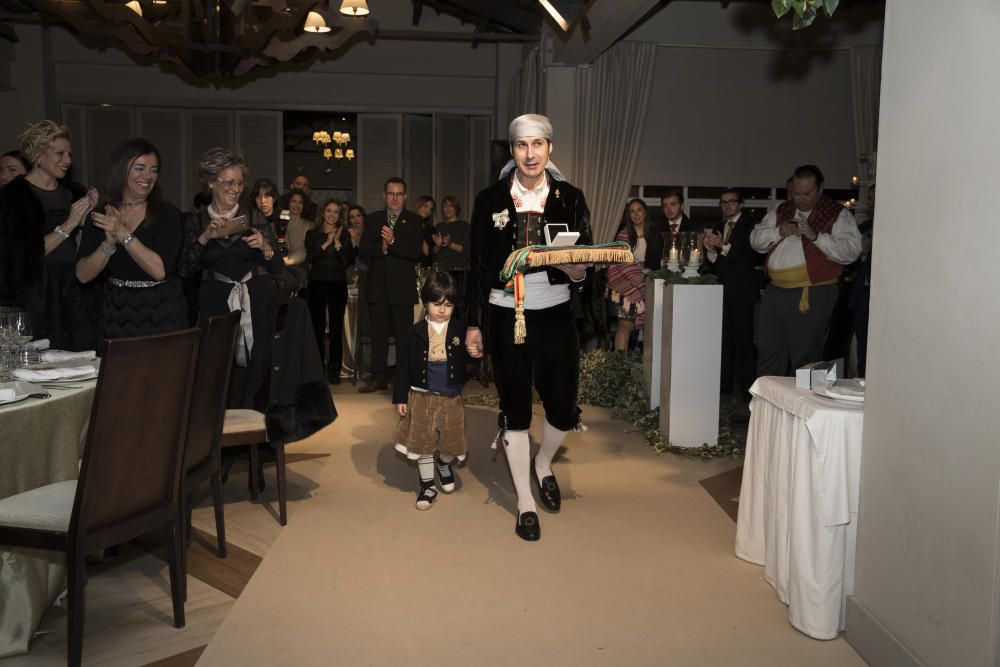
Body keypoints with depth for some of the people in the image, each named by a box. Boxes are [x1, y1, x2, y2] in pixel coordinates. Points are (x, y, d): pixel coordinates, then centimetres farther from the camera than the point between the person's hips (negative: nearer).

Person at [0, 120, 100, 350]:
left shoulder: (73, 193, 10)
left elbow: (78, 250, 10)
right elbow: (27, 254, -11)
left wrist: (86, 217, -3)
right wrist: (68, 224, -14)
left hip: (75, 294, 5)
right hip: (37, 295, -4)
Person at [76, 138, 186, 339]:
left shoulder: (168, 214, -6)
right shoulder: (100, 217, 4)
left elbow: (159, 269, -18)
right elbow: (83, 275, -4)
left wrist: (124, 234, -21)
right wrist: (109, 243, -18)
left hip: (161, 317, -3)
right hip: (116, 316, 3)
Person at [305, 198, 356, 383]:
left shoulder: (344, 234, 9)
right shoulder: (312, 234, 9)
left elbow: (347, 261, -2)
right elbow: (310, 257, -5)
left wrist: (338, 243, -11)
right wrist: (326, 243, -11)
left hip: (338, 283, 0)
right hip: (317, 283, 0)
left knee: (337, 328, -3)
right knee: (317, 326, 1)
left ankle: (334, 370, 2)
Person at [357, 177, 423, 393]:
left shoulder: (414, 221, 2)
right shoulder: (372, 219, 12)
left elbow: (415, 252, -10)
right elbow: (363, 249, 2)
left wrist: (393, 242, -21)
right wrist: (382, 248, -16)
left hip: (402, 287, -3)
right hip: (377, 286, 3)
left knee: (404, 335, -1)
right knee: (378, 334, 8)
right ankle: (379, 377, 16)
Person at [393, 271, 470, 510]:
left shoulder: (461, 330, -4)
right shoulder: (416, 331, -5)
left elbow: (467, 362, -1)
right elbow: (404, 365, -2)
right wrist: (400, 397, -3)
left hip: (451, 397, 1)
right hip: (421, 396, 0)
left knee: (450, 441, 11)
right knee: (422, 442, 8)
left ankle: (444, 464, 44)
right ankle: (427, 485, 25)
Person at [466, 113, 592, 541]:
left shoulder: (569, 198, 2)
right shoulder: (491, 199, 1)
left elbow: (583, 271, 2)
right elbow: (478, 266, 4)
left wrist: (573, 265, -22)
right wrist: (473, 324, 3)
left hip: (555, 314, 1)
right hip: (506, 316, -1)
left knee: (564, 409, 5)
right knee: (515, 409, 6)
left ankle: (543, 465, 39)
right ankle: (525, 503, 22)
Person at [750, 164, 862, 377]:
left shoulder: (838, 214, -1)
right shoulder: (781, 211, 15)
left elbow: (851, 250, -14)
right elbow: (755, 239, 11)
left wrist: (815, 236, -22)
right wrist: (779, 232, -7)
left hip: (813, 295, -5)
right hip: (775, 291, 5)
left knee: (804, 358, 1)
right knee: (768, 351, 9)